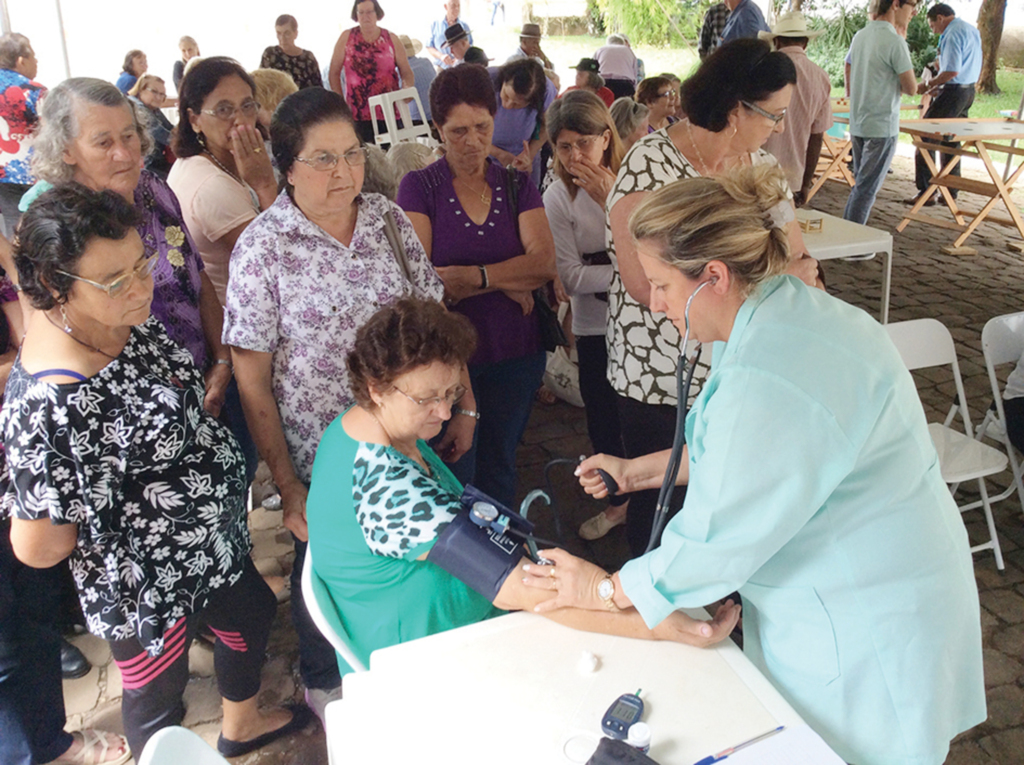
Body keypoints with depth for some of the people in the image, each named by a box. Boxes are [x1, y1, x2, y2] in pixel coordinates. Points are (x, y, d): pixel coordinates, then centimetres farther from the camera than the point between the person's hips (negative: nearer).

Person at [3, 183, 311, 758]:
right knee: (158, 690, 19)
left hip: (213, 537, 9)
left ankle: (243, 724, 61)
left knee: (253, 615, 31)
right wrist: (119, 514, -14)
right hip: (148, 579, -9)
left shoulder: (125, 319, -11)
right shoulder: (50, 405, -37)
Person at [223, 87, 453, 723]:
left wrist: (461, 401, 4)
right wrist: (287, 484, -12)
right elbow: (252, 379, -12)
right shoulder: (263, 247, -14)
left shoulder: (389, 218, -2)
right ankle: (325, 681, 50)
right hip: (320, 453, -3)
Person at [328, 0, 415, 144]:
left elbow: (407, 72, 7)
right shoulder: (347, 37, 6)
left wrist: (408, 88, -14)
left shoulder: (391, 39, 8)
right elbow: (334, 73, 8)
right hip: (358, 114, -1)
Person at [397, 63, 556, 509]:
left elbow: (544, 263, -9)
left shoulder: (517, 186, 6)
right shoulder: (419, 188, -2)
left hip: (516, 354, 3)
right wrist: (508, 282, -14)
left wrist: (467, 277, -19)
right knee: (453, 479, 5)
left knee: (499, 468, 18)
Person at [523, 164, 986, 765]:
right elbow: (747, 452, 13)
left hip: (865, 634, -9)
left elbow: (717, 540, -25)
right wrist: (638, 470, 12)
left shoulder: (769, 382, -33)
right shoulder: (795, 307, 0)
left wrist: (606, 591, -10)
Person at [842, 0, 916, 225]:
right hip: (882, 127, -8)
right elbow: (911, 88, -12)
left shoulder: (860, 36, 9)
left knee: (860, 184, 17)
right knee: (867, 189, -2)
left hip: (857, 125, 8)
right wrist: (897, 80, 8)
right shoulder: (894, 41, -16)